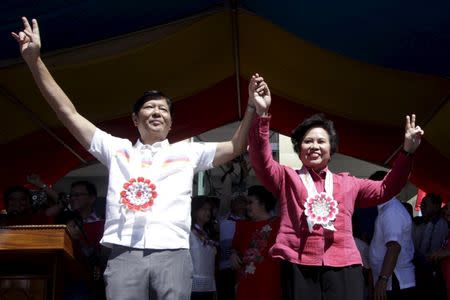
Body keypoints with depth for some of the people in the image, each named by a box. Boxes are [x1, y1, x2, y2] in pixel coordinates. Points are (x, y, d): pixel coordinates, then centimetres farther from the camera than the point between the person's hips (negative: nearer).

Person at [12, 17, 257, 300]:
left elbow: (235, 148, 14)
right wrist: (34, 59, 9)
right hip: (124, 255, 0)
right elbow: (68, 112, 15)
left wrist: (253, 108, -1)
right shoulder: (118, 149, 18)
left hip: (172, 255, 0)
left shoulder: (187, 152, 20)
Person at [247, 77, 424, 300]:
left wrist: (407, 151, 13)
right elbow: (261, 159, -2)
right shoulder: (287, 178, 14)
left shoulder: (347, 183, 24)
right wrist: (262, 114, -15)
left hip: (343, 269, 2)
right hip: (298, 268, -2)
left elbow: (385, 189, 25)